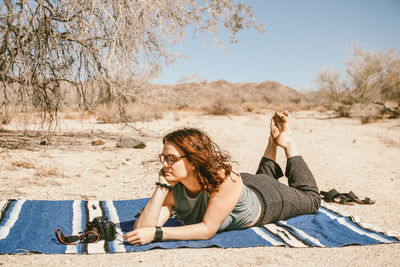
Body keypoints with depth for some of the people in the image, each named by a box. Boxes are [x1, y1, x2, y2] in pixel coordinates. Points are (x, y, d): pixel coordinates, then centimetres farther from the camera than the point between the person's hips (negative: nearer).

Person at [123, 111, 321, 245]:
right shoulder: (173, 188, -33)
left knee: (311, 199, 28)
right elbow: (143, 228, -39)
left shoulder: (225, 179, -48)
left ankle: (286, 142, 32)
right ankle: (273, 143, 47)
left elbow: (208, 230, -45)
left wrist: (157, 234, -52)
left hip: (267, 198, -4)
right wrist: (162, 186, -47)